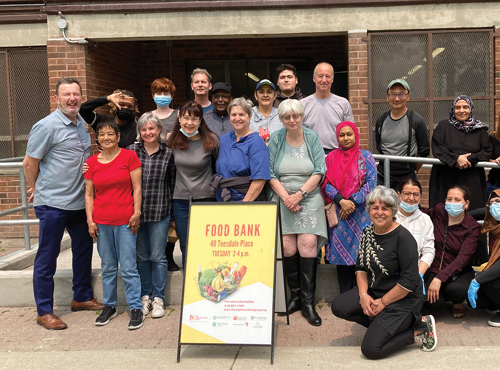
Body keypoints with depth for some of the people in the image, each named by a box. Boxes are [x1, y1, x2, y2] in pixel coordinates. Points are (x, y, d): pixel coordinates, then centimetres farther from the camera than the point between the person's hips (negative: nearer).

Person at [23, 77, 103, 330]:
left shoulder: (82, 124, 9)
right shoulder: (47, 126, -14)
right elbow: (29, 163, -9)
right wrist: (39, 191, 1)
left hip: (79, 202, 8)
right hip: (53, 204, -8)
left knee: (84, 249, 17)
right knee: (47, 257, 1)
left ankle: (81, 297, 33)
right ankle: (44, 312, 11)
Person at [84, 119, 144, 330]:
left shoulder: (129, 156, -2)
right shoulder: (92, 162, 7)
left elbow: (137, 188, -2)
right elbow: (89, 194, 9)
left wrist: (136, 213, -8)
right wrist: (90, 220, 2)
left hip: (125, 221, -3)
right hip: (101, 222, 3)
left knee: (128, 267, -2)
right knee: (107, 267, 13)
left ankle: (136, 308, 7)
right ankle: (109, 306, 25)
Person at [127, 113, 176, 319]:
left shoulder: (168, 154, 0)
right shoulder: (131, 151, 1)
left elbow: (172, 183, 4)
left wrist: (171, 210, 3)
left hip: (160, 213, -1)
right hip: (136, 211, 1)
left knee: (158, 256, 4)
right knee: (141, 256, 11)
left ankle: (158, 298, 16)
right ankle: (145, 296, 24)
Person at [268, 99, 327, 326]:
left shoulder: (312, 138, 5)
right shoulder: (275, 139, 6)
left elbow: (319, 171, -1)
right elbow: (270, 174, 2)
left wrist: (299, 194, -11)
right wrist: (286, 197, -10)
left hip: (309, 199, 0)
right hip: (283, 199, 1)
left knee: (308, 244, -16)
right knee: (288, 248, -11)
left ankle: (308, 302, -9)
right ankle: (295, 296, 6)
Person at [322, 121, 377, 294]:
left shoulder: (365, 157, 4)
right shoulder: (331, 157, 9)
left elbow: (371, 183, -4)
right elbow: (326, 184, 1)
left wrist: (352, 201, -13)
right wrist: (341, 201, -14)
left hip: (361, 213, -2)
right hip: (338, 214, 2)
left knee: (361, 252, -4)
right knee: (341, 252, 4)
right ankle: (345, 297, 13)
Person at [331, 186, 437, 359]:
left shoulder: (403, 238, -20)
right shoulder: (368, 233, 1)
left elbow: (409, 281, -22)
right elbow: (361, 267, 8)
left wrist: (383, 302, -15)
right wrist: (363, 295, -8)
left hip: (402, 299, -7)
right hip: (373, 291, 7)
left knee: (370, 349, -15)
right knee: (339, 307, -14)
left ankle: (417, 330, 3)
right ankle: (382, 325, 4)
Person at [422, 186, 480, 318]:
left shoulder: (472, 227, -10)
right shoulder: (439, 211, -1)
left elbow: (463, 258, -20)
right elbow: (425, 213, 25)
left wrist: (439, 278, -30)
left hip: (459, 272, -2)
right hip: (434, 269, 2)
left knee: (456, 289, -37)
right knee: (431, 303, -26)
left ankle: (458, 303, 5)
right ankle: (444, 294, 14)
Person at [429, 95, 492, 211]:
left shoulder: (480, 129, 12)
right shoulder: (443, 126, 8)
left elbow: (488, 152, 5)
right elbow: (437, 149, -3)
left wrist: (470, 159, -11)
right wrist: (456, 158, -15)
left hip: (472, 181, 2)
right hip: (446, 180, -1)